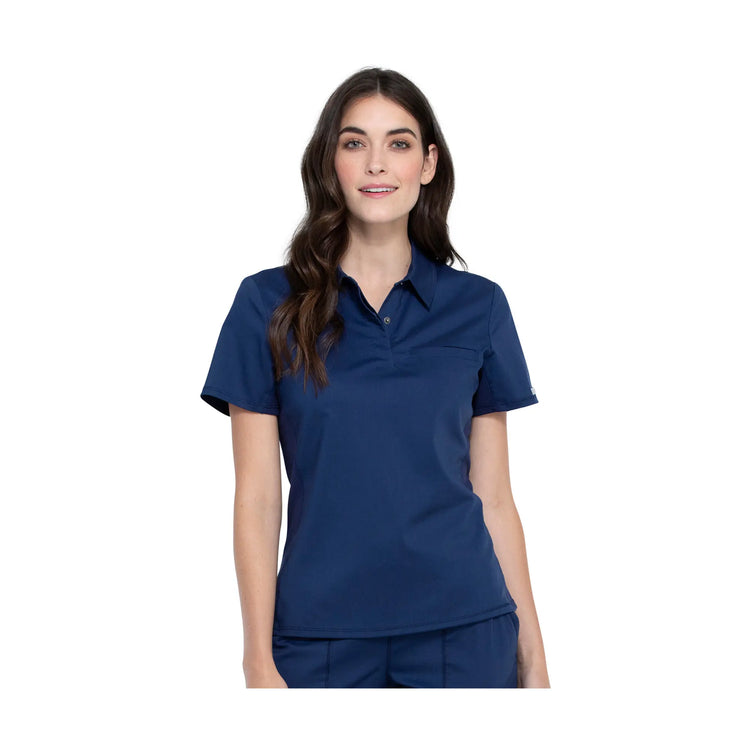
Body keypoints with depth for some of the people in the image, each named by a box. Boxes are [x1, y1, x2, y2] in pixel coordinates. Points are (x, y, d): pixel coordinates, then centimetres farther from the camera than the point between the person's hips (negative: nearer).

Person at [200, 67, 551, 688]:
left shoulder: (478, 306, 3)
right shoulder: (269, 305, -1)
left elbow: (495, 499, 5)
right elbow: (257, 499, -2)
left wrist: (533, 660, 3)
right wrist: (260, 662, -7)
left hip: (464, 633, 1)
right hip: (320, 633, -1)